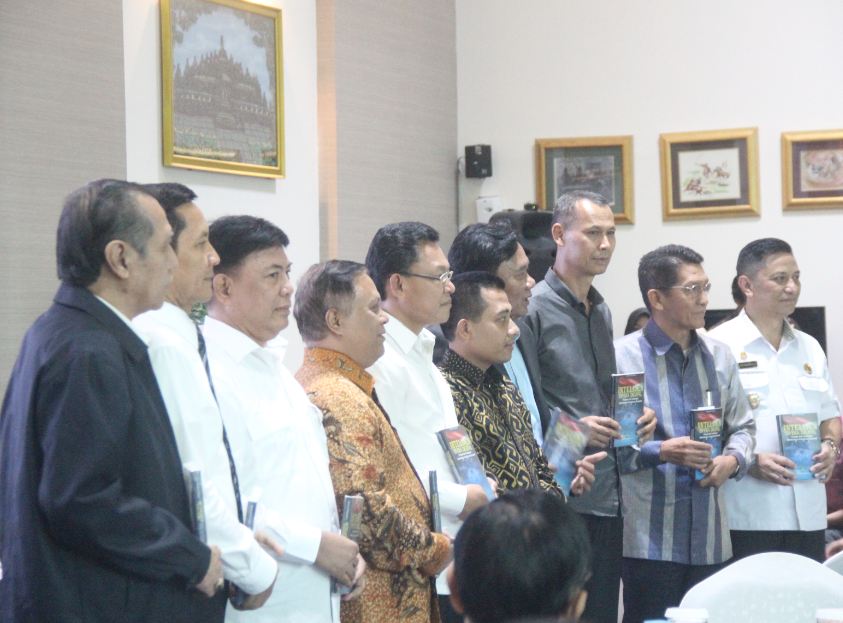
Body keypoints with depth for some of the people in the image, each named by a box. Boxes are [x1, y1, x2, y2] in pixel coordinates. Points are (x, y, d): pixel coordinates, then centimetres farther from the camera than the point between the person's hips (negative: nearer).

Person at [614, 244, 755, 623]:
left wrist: (732, 460, -2)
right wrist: (661, 452, -18)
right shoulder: (622, 357, -8)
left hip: (710, 536, 6)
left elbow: (743, 427, 18)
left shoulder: (719, 357, 12)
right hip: (649, 539, -5)